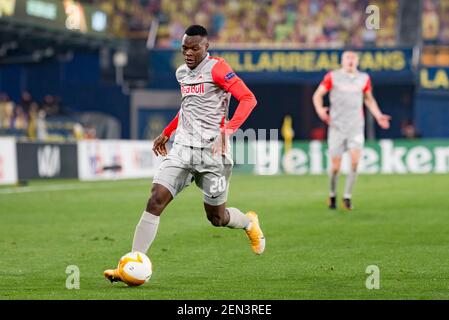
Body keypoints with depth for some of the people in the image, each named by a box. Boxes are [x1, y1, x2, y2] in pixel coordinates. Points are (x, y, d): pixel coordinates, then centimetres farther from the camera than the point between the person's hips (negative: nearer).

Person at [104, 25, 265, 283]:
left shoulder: (217, 68, -8)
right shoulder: (182, 73, 14)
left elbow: (248, 99, -16)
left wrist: (227, 130, -26)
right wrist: (167, 133, 31)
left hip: (212, 152, -5)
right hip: (183, 148, 5)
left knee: (216, 217, 6)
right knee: (156, 200, -13)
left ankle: (250, 223, 43)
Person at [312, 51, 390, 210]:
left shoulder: (364, 78, 9)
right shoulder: (333, 77, 0)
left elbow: (369, 99, 23)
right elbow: (318, 95, 2)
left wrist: (378, 116, 12)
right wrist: (320, 110, -17)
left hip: (356, 126, 2)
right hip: (337, 125, -2)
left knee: (355, 160, -16)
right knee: (335, 166, -2)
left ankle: (347, 196, -4)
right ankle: (332, 195, 22)